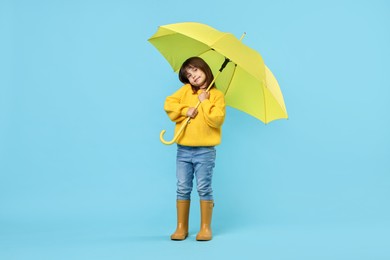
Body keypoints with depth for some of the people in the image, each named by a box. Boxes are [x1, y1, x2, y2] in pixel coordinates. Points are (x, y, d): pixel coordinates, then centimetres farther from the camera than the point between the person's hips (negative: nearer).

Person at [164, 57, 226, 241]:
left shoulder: (217, 95, 1)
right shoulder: (186, 90, 9)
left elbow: (216, 120, -11)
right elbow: (168, 104, 0)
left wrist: (204, 102, -9)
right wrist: (185, 110, -12)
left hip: (205, 150, -3)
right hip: (184, 150, 3)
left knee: (204, 188, 0)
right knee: (183, 189, 5)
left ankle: (205, 227, 10)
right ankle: (181, 227, 14)